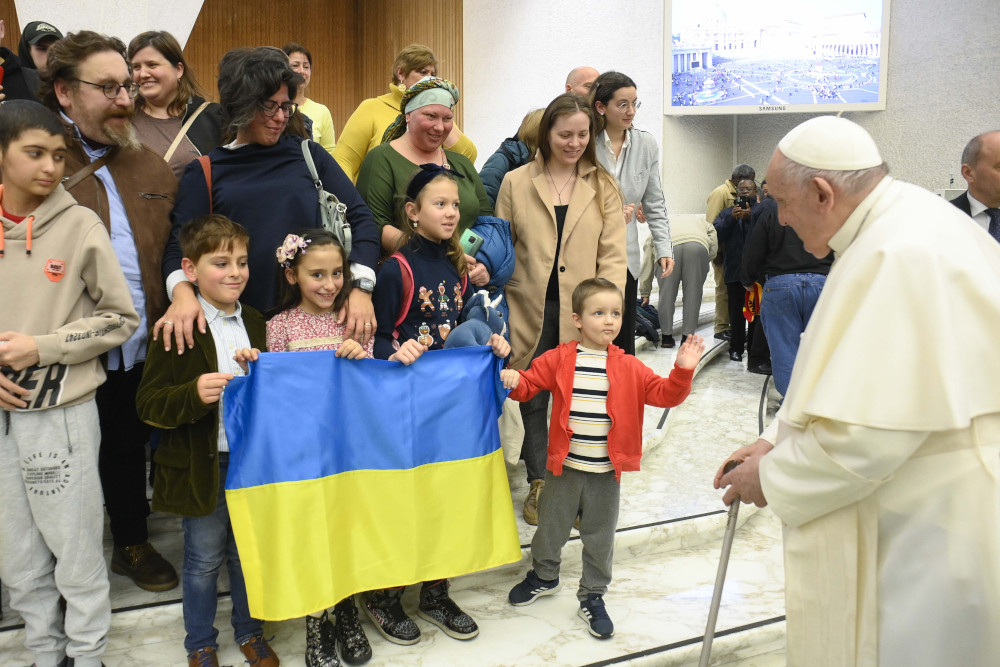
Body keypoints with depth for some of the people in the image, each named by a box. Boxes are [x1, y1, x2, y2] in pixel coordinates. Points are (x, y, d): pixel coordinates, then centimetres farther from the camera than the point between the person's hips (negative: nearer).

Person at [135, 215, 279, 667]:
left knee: (248, 554, 18)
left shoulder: (256, 324, 7)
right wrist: (194, 394, -30)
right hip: (202, 468, -4)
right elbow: (148, 404, -13)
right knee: (204, 561, 11)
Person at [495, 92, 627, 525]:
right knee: (532, 397, 7)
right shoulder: (515, 183, 7)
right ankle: (539, 484, 22)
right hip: (530, 310, 0)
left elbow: (613, 255, 3)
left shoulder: (604, 187, 7)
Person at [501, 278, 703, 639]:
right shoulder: (559, 359, -4)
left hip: (606, 473, 0)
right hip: (563, 467, 0)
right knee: (550, 526, 16)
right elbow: (531, 383, -1)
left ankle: (593, 596, 32)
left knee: (600, 537, 12)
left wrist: (683, 371, -19)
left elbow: (664, 394, -4)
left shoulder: (629, 368, -2)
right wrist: (515, 381, -22)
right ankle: (543, 576, 44)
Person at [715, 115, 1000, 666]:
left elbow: (865, 434, -27)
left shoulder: (901, 256, -26)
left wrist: (771, 477, -11)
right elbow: (853, 376, 14)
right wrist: (777, 440, 7)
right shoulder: (902, 224, 7)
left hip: (934, 533, -9)